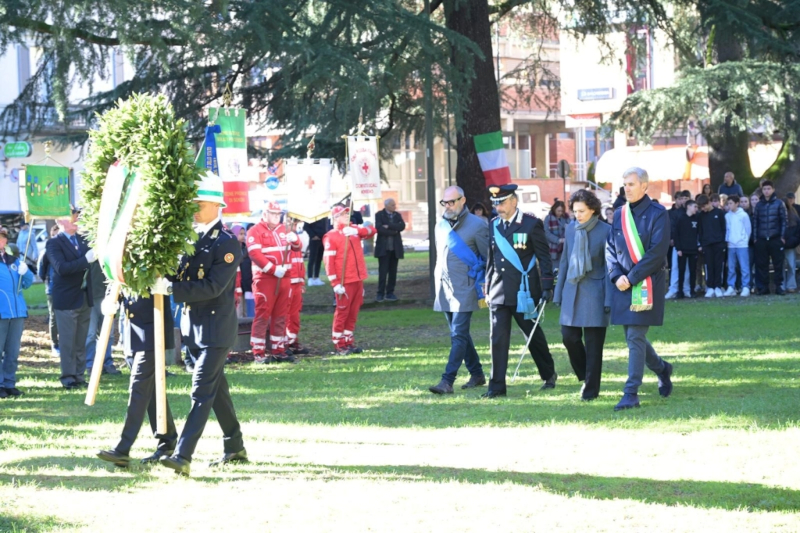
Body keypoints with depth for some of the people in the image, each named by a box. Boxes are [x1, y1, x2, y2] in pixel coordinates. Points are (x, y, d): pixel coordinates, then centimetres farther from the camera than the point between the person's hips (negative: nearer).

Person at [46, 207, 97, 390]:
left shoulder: (83, 240, 10)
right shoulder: (54, 244, -9)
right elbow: (61, 268, -22)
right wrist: (86, 260, -28)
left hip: (85, 297, 6)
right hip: (66, 299, -6)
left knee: (81, 341, 9)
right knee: (67, 341, -1)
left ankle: (79, 375, 15)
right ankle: (68, 376, 5)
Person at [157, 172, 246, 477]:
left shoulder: (227, 245, -13)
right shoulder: (190, 238, 9)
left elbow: (212, 287, -21)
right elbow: (179, 276, 14)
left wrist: (170, 288, -25)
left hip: (216, 328, -8)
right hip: (194, 326, 8)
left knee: (202, 392, -11)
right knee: (217, 388, 16)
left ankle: (183, 456, -18)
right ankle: (235, 448, 27)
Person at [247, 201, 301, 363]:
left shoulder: (283, 230, 17)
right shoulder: (255, 231, -5)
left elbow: (298, 247, 20)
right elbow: (255, 253, -16)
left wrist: (294, 240, -5)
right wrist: (273, 269, -22)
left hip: (284, 279, 7)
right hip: (265, 279, -7)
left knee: (280, 316, 9)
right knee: (263, 315, -7)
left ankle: (278, 350, 15)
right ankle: (258, 353, -6)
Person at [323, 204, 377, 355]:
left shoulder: (353, 230, 11)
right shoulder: (331, 237, -9)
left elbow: (372, 231, 0)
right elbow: (328, 261, -14)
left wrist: (357, 231, -19)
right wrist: (335, 284, -19)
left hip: (358, 280, 7)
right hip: (344, 282, -6)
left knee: (353, 313, 11)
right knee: (342, 312, -1)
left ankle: (349, 341, 19)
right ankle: (338, 345, 5)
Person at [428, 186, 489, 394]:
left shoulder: (477, 225, -7)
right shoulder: (441, 226, 12)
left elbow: (489, 258, -5)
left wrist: (486, 288, -7)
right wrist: (437, 282, 17)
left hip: (465, 289, -7)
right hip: (444, 289, 7)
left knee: (458, 335, -11)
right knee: (460, 334, 13)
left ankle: (447, 381, -16)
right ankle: (477, 375, 24)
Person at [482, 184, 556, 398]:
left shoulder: (531, 224, -6)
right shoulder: (493, 226, 9)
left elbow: (544, 257, -4)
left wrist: (547, 287, -9)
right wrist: (488, 289, 13)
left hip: (524, 292, -4)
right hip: (499, 292, 4)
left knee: (534, 335, 10)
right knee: (498, 338, -3)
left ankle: (549, 375, 30)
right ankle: (497, 386, -2)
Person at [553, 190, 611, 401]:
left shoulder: (605, 231, -8)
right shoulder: (571, 229, 7)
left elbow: (609, 267, -6)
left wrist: (609, 300, -9)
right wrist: (558, 293, 12)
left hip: (594, 293, -5)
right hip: (572, 291, 5)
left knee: (593, 343, -1)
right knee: (569, 337, 1)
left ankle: (591, 389, 8)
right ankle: (585, 377, 23)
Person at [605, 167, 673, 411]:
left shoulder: (657, 214, -6)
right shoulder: (619, 215, 11)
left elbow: (657, 252, -13)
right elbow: (610, 249, 11)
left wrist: (632, 277, -16)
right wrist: (617, 276, -6)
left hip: (646, 285, -6)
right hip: (623, 285, 6)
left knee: (635, 338, -10)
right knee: (634, 337, 11)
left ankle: (631, 393, -8)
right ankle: (662, 368, 37)